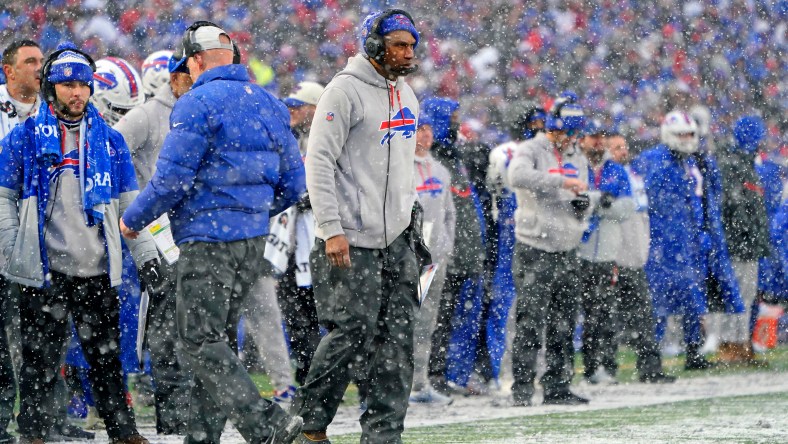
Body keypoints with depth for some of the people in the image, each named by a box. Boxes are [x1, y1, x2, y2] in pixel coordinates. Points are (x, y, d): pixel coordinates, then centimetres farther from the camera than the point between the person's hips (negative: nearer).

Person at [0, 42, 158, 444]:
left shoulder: (109, 140, 11)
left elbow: (129, 204, 15)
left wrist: (145, 254, 6)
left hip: (97, 271, 2)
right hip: (43, 272, -2)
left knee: (106, 358, 7)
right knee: (40, 361, -1)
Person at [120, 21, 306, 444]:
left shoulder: (197, 103, -12)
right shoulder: (267, 104, 13)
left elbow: (172, 179, -16)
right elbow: (292, 183, 15)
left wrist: (133, 219, -1)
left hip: (208, 240, -8)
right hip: (253, 239, 8)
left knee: (200, 340, -7)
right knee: (219, 338, 15)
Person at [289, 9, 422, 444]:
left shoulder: (405, 94, 14)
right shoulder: (345, 91, -11)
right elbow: (319, 160, -15)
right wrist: (332, 229, -20)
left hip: (396, 239, 8)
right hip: (353, 241, -8)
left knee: (396, 338, 3)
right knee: (352, 331, -8)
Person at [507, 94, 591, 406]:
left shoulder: (577, 159, 19)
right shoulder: (531, 151, -3)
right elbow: (519, 176, -27)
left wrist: (583, 205, 1)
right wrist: (561, 181, -28)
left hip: (566, 251, 7)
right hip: (534, 250, -7)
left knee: (564, 324, 7)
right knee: (531, 321, -10)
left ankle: (557, 386, 13)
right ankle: (522, 388, -7)